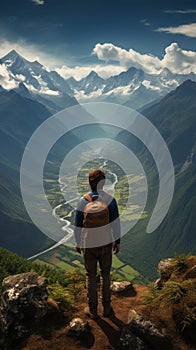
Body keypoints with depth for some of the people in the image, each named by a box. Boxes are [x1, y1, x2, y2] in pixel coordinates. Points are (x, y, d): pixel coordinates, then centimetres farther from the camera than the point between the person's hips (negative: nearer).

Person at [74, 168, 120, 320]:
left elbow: (78, 225, -7)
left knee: (91, 276, 14)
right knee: (105, 274, 19)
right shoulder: (110, 199, -12)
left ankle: (93, 310, 27)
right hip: (106, 243, 1)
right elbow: (116, 223, -7)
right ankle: (106, 307, 31)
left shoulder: (83, 201, -14)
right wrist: (118, 241, 6)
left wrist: (78, 243, 6)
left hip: (89, 245, -1)